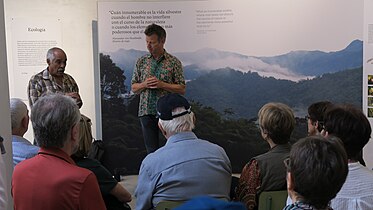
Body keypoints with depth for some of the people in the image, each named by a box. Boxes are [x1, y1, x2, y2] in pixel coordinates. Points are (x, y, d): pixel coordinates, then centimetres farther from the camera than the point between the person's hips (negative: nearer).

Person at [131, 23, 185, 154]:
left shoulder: (174, 62, 0)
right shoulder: (141, 62, 9)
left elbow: (182, 89, -2)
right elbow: (134, 88, 12)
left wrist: (162, 84, -14)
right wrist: (145, 84, -9)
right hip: (146, 112, 3)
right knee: (151, 150, 6)